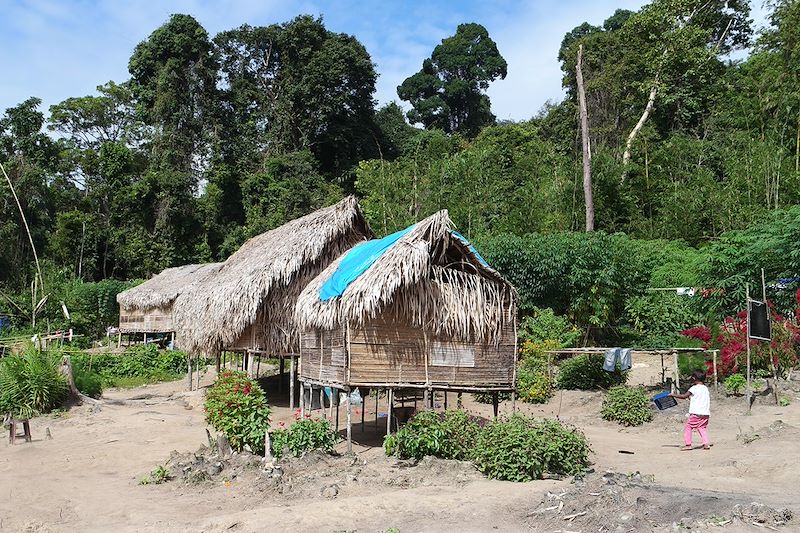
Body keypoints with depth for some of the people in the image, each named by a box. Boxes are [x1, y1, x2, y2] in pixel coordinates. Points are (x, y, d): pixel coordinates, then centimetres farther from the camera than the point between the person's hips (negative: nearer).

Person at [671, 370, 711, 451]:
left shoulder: (694, 388, -9)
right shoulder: (706, 389, 12)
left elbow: (684, 396, -13)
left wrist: (673, 395, -2)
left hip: (696, 413, -7)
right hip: (706, 413, 7)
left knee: (688, 427, 3)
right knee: (702, 428, 15)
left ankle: (688, 444, 1)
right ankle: (706, 444, 2)